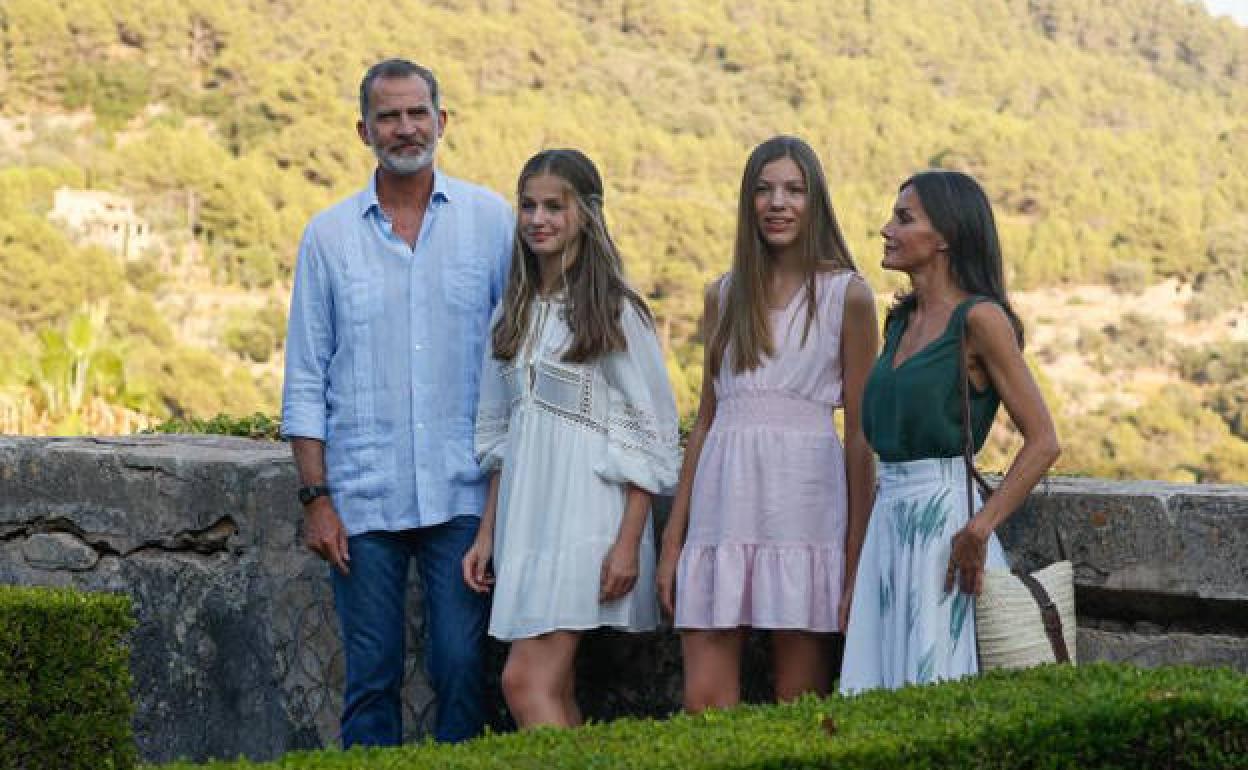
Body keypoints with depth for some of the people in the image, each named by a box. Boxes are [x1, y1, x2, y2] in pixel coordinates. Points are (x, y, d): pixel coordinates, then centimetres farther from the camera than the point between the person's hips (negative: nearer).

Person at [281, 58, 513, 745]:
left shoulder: (490, 220, 5)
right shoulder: (328, 236, 6)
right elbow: (305, 380, 7)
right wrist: (316, 497, 0)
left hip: (462, 493, 0)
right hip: (363, 499, 1)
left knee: (462, 668, -3)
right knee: (370, 680, 3)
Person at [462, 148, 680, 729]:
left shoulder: (616, 312, -5)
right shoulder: (513, 314, 13)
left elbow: (651, 434, -8)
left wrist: (629, 542, -14)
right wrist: (487, 534, 13)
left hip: (585, 515, -6)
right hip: (523, 517, 7)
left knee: (525, 681, -15)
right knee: (555, 691, 6)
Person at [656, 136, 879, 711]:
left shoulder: (846, 296, 2)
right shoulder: (724, 296, 14)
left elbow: (859, 432, 0)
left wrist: (857, 556, -5)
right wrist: (673, 539, 12)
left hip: (804, 498, -3)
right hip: (724, 497, 4)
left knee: (799, 704, 0)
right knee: (704, 701, -2)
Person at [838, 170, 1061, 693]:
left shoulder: (979, 318, -9)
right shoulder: (901, 322, 14)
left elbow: (1043, 441, -12)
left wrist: (979, 528, -21)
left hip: (944, 523, -8)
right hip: (888, 521, 8)